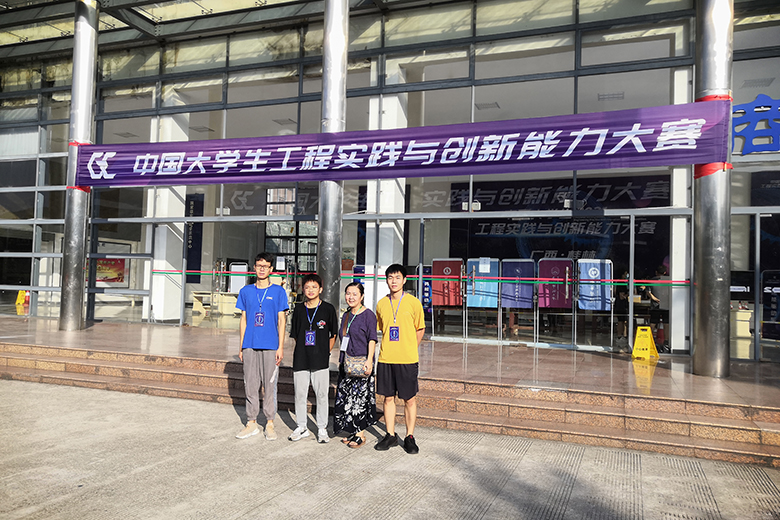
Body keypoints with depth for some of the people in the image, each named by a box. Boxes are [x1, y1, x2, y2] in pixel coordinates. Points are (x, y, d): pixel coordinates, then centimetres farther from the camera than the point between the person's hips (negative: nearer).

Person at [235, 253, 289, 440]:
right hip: (250, 346, 3)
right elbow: (243, 320, 13)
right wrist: (241, 347, 9)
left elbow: (281, 321, 2)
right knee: (250, 385, 7)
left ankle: (270, 424, 14)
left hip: (270, 346, -2)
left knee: (270, 385, 2)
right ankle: (251, 423, 18)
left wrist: (281, 347, -4)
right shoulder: (246, 291, 10)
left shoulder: (278, 291, 3)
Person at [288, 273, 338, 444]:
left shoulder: (328, 309, 0)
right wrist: (303, 351, 7)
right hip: (300, 359, 3)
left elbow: (333, 335, 4)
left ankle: (322, 429, 15)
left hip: (320, 360, -3)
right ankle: (301, 428, 21)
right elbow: (295, 335, 14)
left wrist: (325, 352, 1)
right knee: (300, 394, 8)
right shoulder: (299, 310, 8)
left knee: (322, 394, 2)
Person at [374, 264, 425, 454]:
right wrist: (388, 348, 10)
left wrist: (409, 348, 4)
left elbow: (420, 329, 5)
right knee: (388, 397, 10)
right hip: (385, 359, 3)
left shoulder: (413, 302, -4)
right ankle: (390, 435, 23)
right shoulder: (381, 304, 6)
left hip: (407, 360, -3)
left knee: (409, 399, 4)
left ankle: (410, 437, 17)